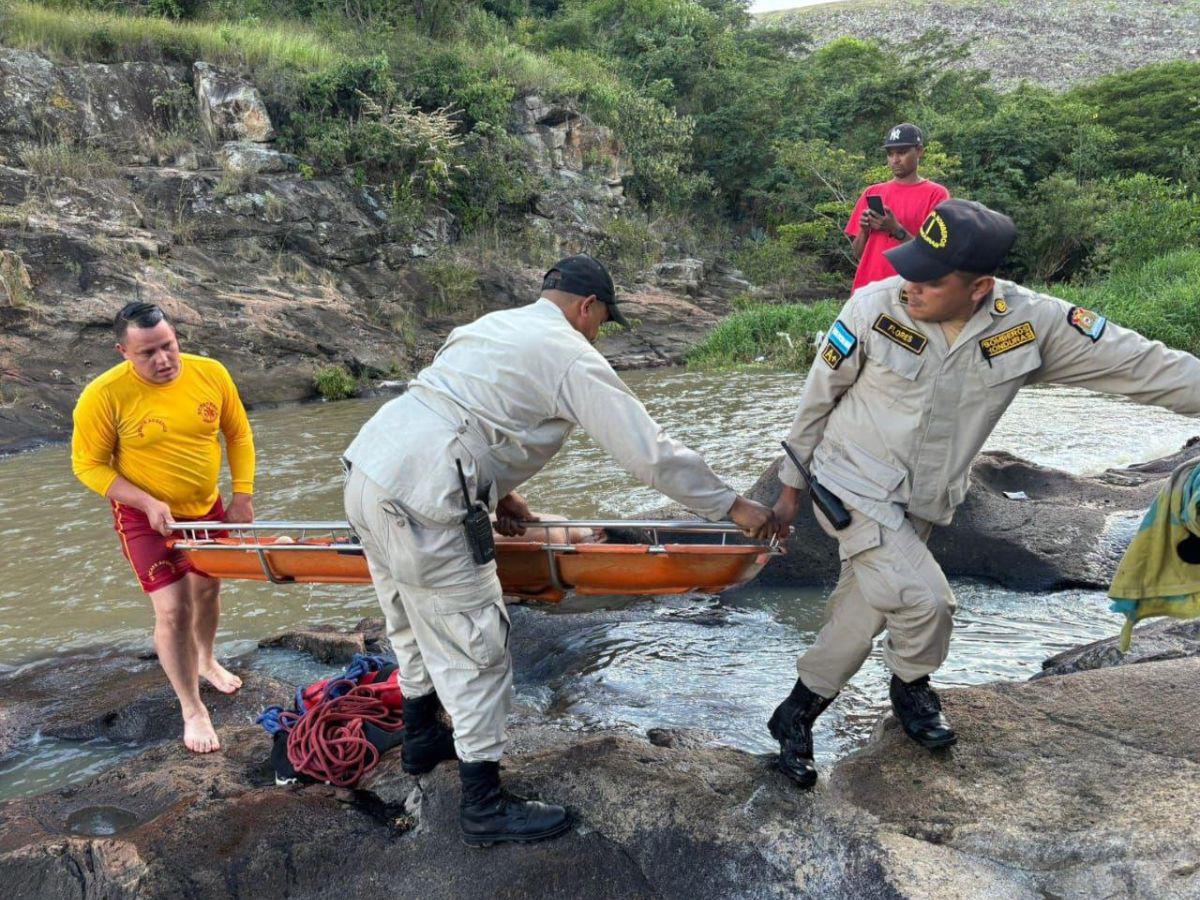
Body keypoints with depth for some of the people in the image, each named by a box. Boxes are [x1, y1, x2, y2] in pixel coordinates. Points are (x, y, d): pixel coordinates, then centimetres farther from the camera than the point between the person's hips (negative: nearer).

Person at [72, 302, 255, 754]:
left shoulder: (211, 374, -14)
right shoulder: (104, 396, -23)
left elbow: (238, 434, 0)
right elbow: (88, 464, -14)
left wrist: (242, 495, -6)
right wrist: (148, 503, -24)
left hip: (206, 507, 4)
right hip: (147, 517, -4)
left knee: (207, 589, 22)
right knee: (173, 609, -9)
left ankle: (206, 661, 51)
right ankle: (192, 709, 10)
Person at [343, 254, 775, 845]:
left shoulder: (490, 325, 21)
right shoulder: (573, 357, -5)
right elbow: (650, 452, -7)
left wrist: (496, 491, 24)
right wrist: (732, 506, 2)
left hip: (366, 468, 10)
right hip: (418, 504, -10)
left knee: (414, 625, 27)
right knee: (475, 649, 3)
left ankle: (422, 739, 48)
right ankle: (485, 808, 15)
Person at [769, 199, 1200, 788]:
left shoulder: (1032, 322, -16)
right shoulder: (875, 307, -20)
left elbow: (1137, 364, -10)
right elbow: (817, 397, -6)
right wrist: (791, 482, 2)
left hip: (920, 505, 3)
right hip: (853, 485, -3)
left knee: (862, 610, 12)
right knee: (924, 600, -16)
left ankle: (798, 714, 34)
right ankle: (913, 685, 18)